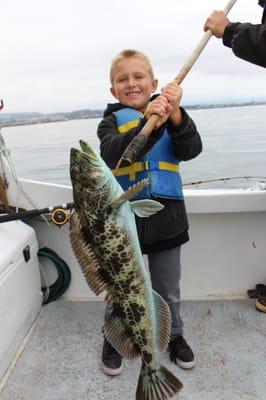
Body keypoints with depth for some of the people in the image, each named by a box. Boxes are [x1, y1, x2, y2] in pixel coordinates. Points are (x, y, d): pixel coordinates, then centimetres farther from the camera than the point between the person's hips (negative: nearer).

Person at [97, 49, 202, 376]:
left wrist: (175, 115, -29)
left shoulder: (172, 117, 3)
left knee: (168, 290, 19)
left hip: (166, 218, 2)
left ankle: (173, 334, 45)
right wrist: (149, 123, -34)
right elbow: (112, 154, -22)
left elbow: (191, 150, -13)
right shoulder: (111, 121, -2)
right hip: (124, 220, -1)